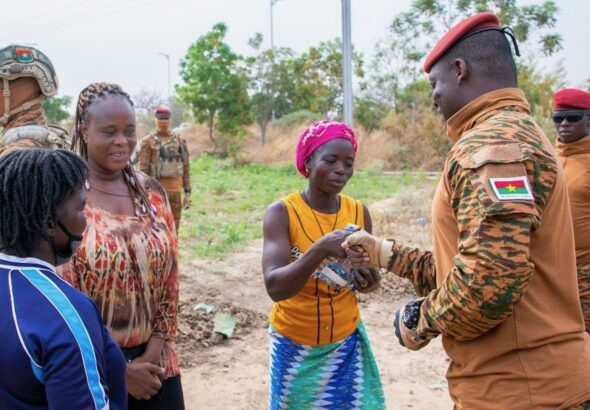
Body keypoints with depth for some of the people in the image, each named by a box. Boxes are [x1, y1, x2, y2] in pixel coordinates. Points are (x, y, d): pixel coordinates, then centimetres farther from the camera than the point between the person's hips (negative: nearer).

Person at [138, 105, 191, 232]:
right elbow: (143, 170, -7)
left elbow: (186, 168, 10)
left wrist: (187, 192, 6)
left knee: (173, 230, 9)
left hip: (175, 191, 4)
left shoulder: (180, 141, 9)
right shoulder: (148, 141, -3)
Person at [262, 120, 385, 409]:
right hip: (294, 345, -3)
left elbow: (368, 273, 8)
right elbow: (275, 287, -25)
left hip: (347, 341, 3)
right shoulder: (282, 212, -16)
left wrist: (369, 281, -15)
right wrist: (320, 250, -39)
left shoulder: (359, 212, -4)